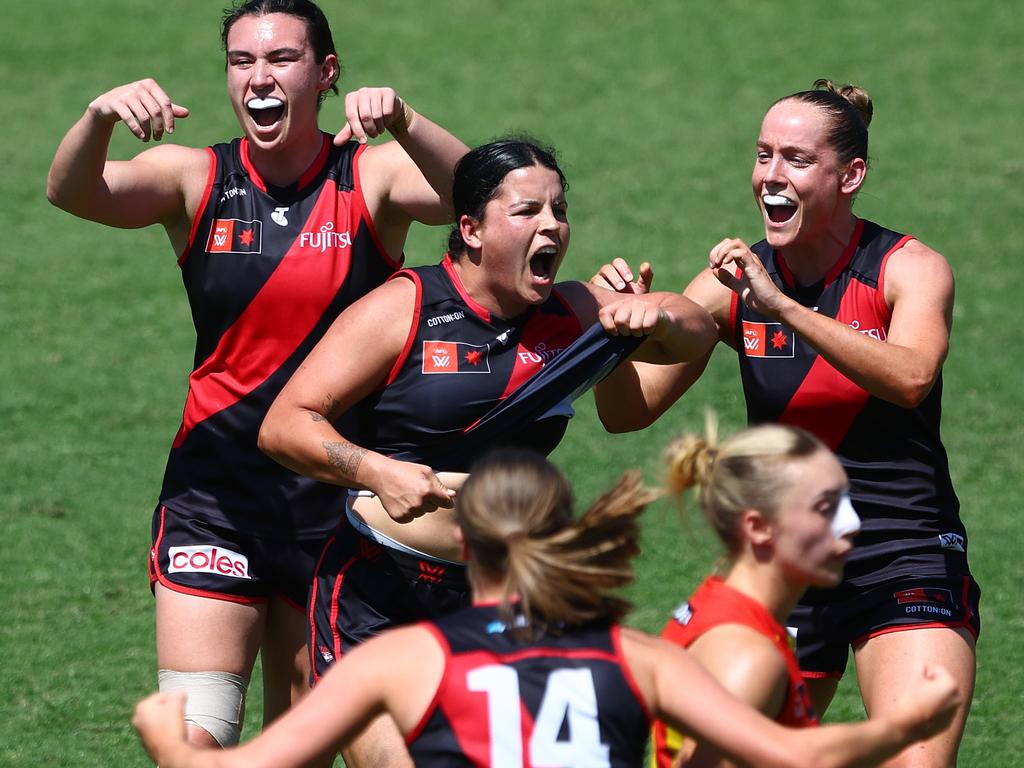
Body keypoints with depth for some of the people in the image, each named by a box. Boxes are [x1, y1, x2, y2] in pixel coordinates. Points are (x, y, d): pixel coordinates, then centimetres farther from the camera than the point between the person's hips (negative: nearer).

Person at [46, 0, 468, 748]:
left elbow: (470, 195, -21)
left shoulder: (371, 177, -2)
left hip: (338, 497, 0)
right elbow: (73, 192, -15)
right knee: (193, 735, -13)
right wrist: (100, 118, -37)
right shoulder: (197, 181, 1)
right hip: (215, 495, 0)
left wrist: (402, 121, -40)